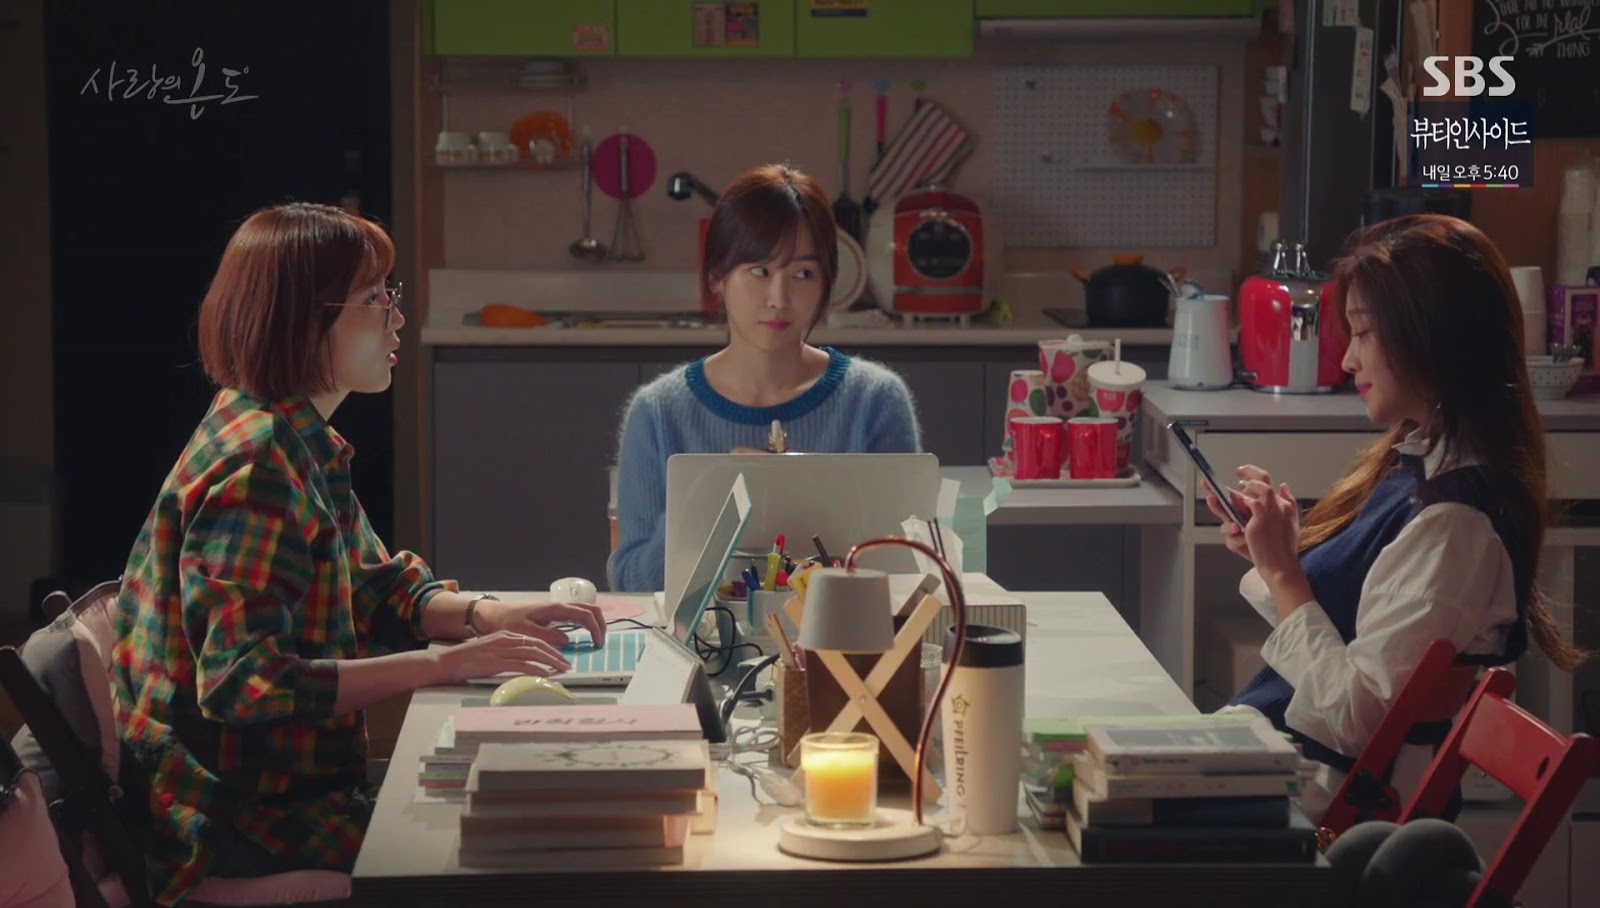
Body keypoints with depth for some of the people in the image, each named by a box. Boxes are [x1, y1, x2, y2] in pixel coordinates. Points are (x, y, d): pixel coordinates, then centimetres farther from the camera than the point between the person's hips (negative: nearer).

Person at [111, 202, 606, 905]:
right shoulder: (256, 466, -22)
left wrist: (486, 615, -3)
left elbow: (379, 592, 17)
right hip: (237, 819, -10)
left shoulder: (304, 446, 10)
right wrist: (446, 665, -27)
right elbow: (245, 684, -28)